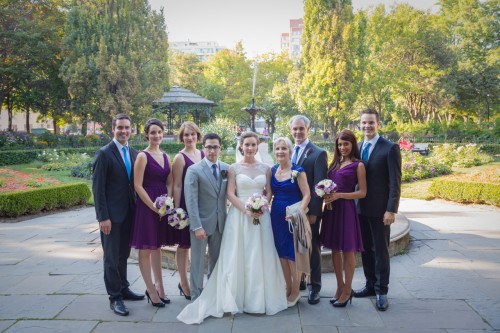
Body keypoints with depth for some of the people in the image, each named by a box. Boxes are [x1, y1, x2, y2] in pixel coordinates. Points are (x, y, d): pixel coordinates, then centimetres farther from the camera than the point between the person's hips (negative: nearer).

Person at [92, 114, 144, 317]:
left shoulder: (134, 153, 8)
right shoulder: (104, 154, -10)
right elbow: (98, 188, -13)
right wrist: (103, 217, -17)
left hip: (129, 213, 6)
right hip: (112, 214, -6)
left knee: (123, 254, 17)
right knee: (112, 257, 4)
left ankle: (123, 289, 30)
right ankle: (114, 297, 14)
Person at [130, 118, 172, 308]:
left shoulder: (165, 156, 10)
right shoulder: (143, 156, -9)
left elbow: (169, 182, 9)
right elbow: (138, 186, -13)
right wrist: (153, 206, -15)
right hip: (147, 206, -6)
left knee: (157, 246, 16)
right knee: (145, 248, 4)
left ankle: (159, 286, 26)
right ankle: (151, 290, 14)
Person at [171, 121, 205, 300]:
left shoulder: (203, 155, 8)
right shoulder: (180, 158, -9)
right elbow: (177, 186, -10)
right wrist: (177, 210, -12)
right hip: (186, 205, -5)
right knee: (184, 245, 6)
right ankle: (184, 283, 19)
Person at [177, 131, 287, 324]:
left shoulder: (265, 168, 8)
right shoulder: (234, 168, 0)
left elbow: (269, 192, 8)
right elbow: (230, 194, -5)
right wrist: (246, 210, -16)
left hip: (261, 216, 2)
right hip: (239, 216, -2)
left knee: (260, 256, 5)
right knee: (238, 255, 0)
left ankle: (260, 298, 18)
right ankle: (238, 298, 12)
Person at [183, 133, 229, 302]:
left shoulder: (226, 168, 5)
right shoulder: (194, 170, -8)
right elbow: (191, 201, -12)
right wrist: (197, 226, -18)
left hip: (220, 223, 4)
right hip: (201, 222, -4)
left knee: (217, 260, 14)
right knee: (198, 261, 4)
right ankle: (197, 297, 16)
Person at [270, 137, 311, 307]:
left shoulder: (297, 171, -9)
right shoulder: (272, 170, 7)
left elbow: (307, 195, -12)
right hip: (276, 216, 5)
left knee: (292, 254, 3)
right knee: (281, 253, 12)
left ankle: (295, 291, 20)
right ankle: (288, 288, 28)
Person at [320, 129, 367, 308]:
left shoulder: (358, 165, -4)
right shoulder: (335, 163, 14)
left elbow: (362, 192, -8)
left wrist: (339, 195, -17)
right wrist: (326, 195, -3)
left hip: (346, 209, -6)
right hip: (331, 209, 6)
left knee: (348, 250, 4)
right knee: (335, 249, 11)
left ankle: (347, 290, 16)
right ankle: (340, 287, 24)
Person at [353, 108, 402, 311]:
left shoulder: (390, 148, -9)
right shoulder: (357, 148, 9)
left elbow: (395, 182, -12)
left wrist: (391, 210, -17)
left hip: (380, 209, -5)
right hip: (360, 208, 5)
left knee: (380, 250, 4)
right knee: (366, 249, 13)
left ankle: (381, 291, 15)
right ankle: (370, 285, 26)